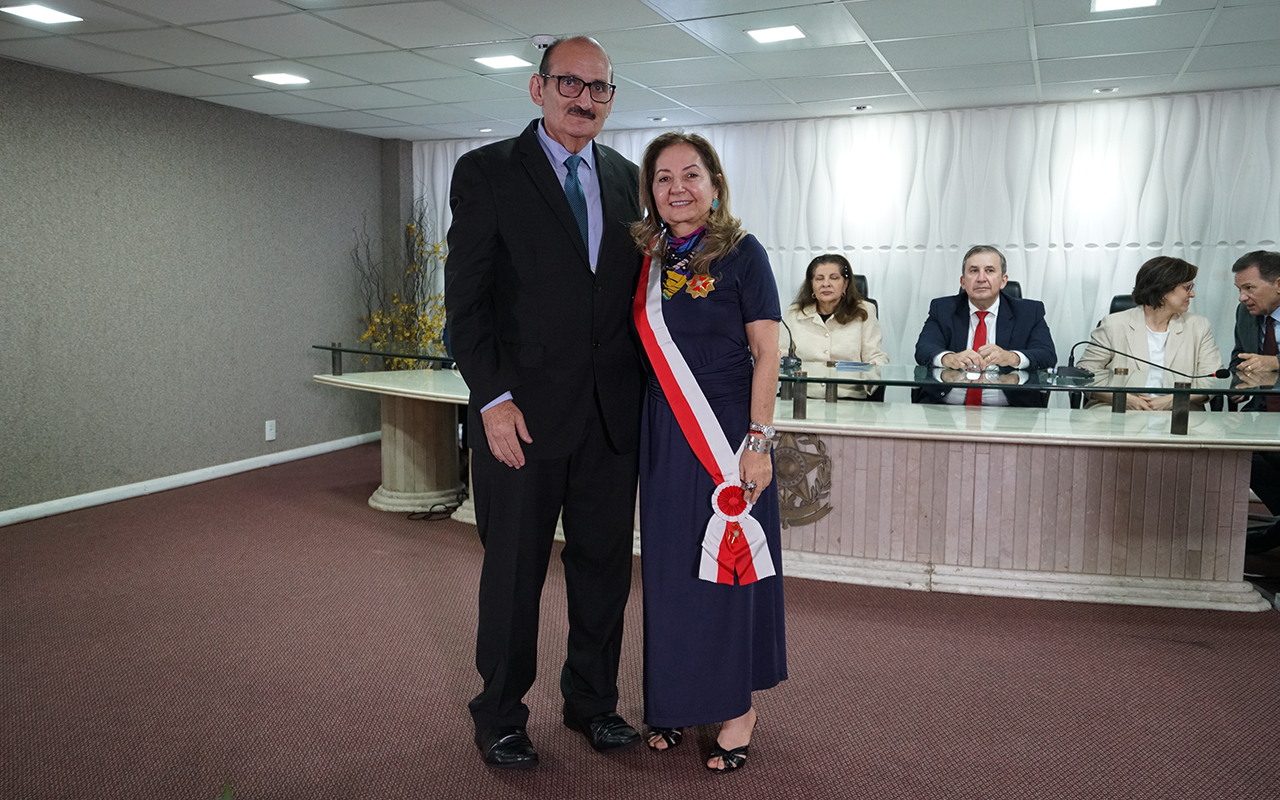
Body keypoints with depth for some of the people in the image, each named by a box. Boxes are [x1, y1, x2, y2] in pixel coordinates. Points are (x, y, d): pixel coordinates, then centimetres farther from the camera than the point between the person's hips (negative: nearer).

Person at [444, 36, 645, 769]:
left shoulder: (627, 179, 12)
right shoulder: (487, 173, -1)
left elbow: (636, 290, 13)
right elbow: (466, 298, -6)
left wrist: (644, 392, 5)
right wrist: (493, 398, -14)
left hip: (613, 412, 4)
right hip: (524, 411, -4)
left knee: (605, 564, 13)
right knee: (514, 568, 8)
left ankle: (593, 701, 32)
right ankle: (501, 716, 26)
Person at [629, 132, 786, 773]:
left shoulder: (741, 254, -4)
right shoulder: (647, 260, 9)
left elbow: (766, 354, -7)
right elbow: (646, 352, 12)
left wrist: (758, 440, -15)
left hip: (727, 431, -5)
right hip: (663, 436, 5)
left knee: (728, 564, 3)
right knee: (669, 567, 11)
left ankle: (738, 707, 19)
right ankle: (676, 700, 27)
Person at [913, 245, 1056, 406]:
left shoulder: (1030, 312, 12)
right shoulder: (942, 309, 13)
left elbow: (1048, 356, -2)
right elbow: (924, 350, -3)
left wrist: (1011, 358, -25)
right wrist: (949, 358, -28)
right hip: (947, 409, 0)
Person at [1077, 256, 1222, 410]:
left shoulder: (1199, 327, 15)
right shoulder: (1114, 325, 4)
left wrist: (1173, 400, -11)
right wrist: (1123, 398, -15)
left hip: (1176, 411, 2)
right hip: (1119, 410, -2)